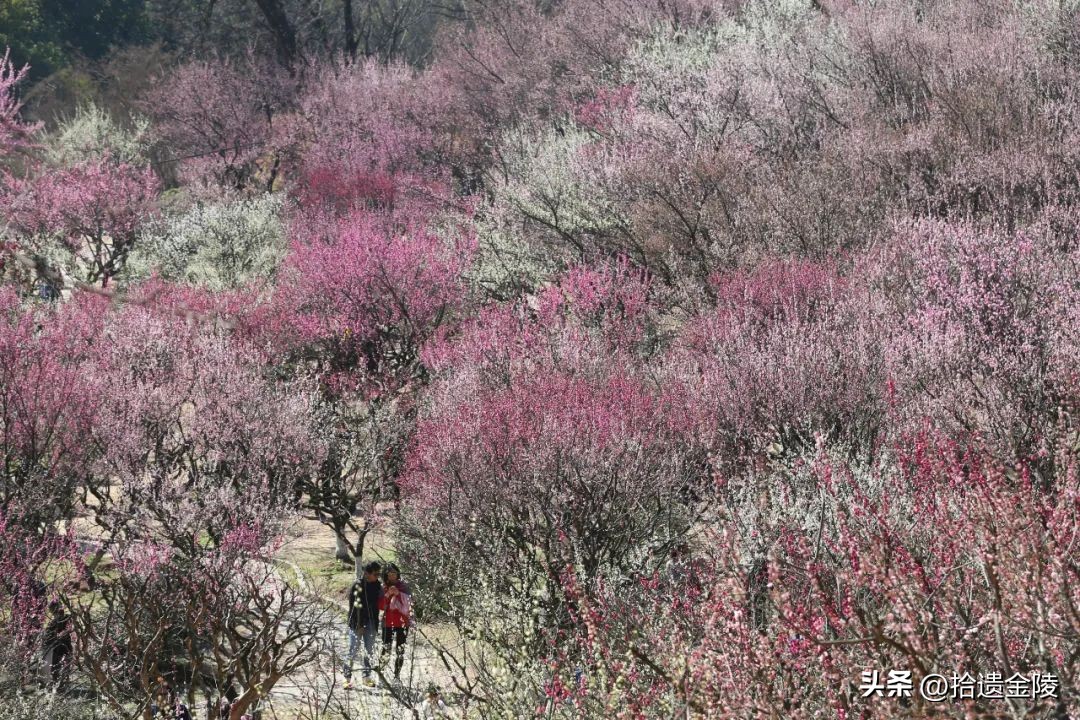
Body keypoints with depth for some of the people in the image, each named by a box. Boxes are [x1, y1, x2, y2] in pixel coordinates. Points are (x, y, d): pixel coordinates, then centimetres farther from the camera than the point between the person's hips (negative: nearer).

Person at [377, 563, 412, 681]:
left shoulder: (403, 586, 3)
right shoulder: (383, 588, 5)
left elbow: (409, 602, -5)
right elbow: (380, 606, -1)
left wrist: (398, 594, -17)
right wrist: (387, 595, -15)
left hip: (402, 621, 0)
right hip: (387, 622, 0)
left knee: (400, 649, 2)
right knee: (386, 649, -7)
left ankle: (397, 674, 8)